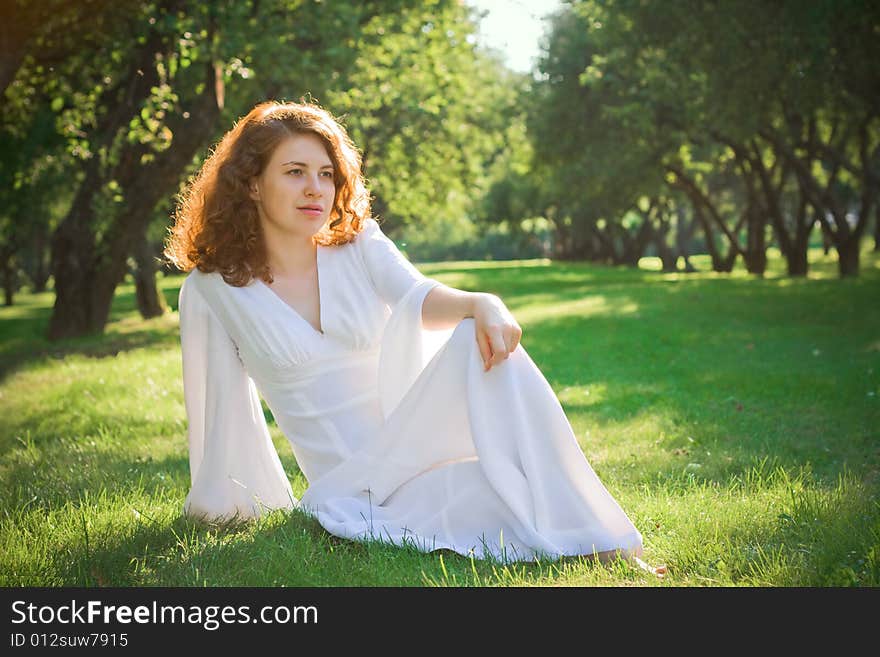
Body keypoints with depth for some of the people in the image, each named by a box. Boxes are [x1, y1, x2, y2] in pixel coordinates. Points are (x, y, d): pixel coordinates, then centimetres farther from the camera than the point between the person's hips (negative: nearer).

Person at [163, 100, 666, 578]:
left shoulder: (359, 244, 6)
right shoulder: (211, 289, -1)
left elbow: (418, 298, -14)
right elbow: (221, 408, 8)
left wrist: (482, 304, -36)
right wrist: (216, 505, 14)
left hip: (427, 437, 3)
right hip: (349, 486, -3)